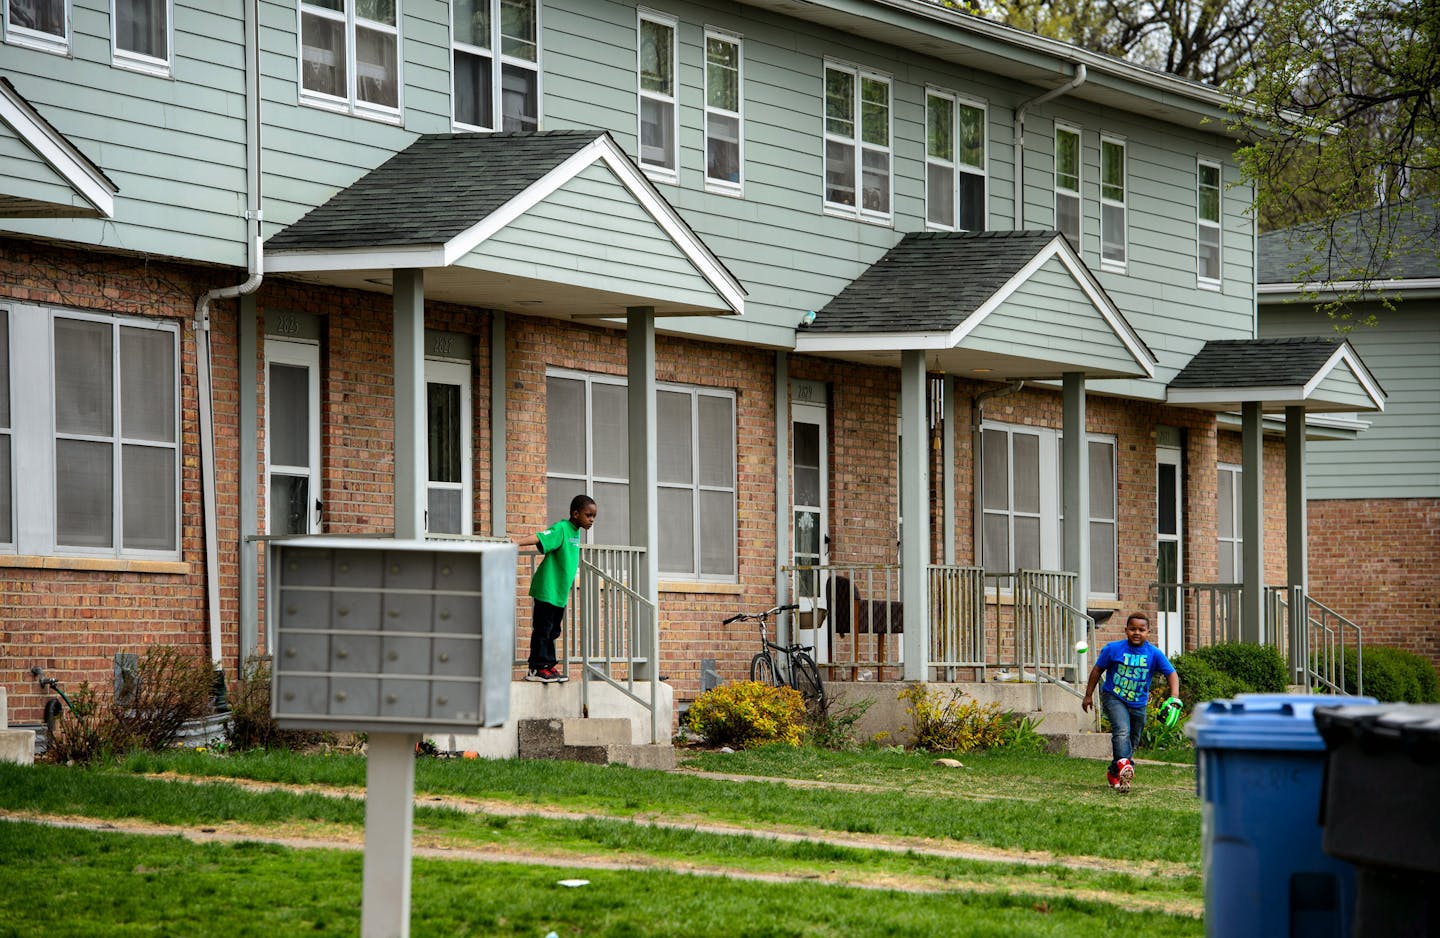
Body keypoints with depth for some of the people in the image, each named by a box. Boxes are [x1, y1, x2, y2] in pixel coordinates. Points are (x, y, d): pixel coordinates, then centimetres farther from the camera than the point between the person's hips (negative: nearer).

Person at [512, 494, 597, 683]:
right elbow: (539, 538, -31)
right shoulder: (560, 529, -15)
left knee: (552, 631, 13)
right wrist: (517, 542, -48)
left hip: (560, 592, 9)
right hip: (547, 589, -9)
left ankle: (548, 666, 19)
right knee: (542, 629, -4)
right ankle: (536, 668, -1)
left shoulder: (575, 532, 12)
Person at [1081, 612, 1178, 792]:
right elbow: (1097, 670, 0)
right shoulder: (1113, 649, -11)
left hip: (1138, 704, 3)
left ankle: (1113, 773, 32)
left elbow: (1171, 673, -9)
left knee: (1132, 742, 12)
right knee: (1122, 731, -28)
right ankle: (1123, 765, -43)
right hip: (1114, 698, -3)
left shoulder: (1154, 654, -9)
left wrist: (1174, 697, -25)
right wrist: (1088, 695, 4)